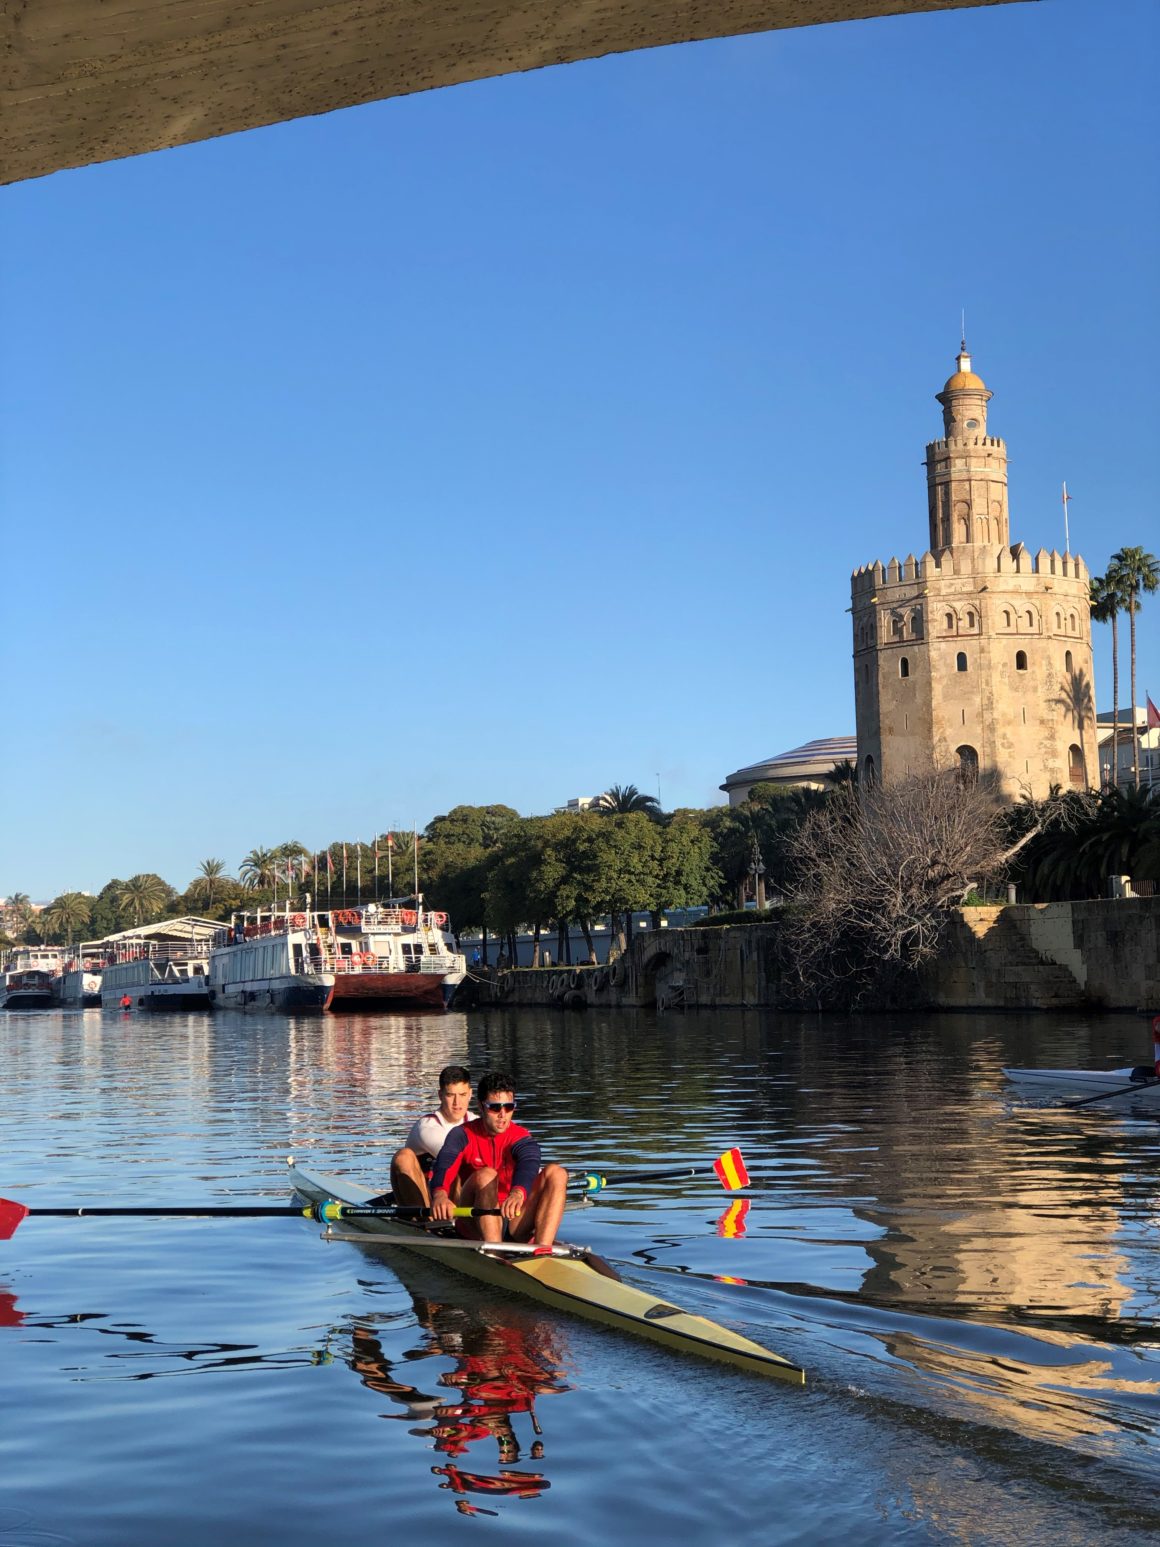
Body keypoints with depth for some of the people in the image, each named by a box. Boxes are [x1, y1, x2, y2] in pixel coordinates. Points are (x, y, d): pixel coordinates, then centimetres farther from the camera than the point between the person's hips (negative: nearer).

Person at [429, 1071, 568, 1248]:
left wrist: (518, 1193, -48)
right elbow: (444, 1165, -21)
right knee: (486, 1175, -29)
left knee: (556, 1173, -16)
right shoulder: (463, 1135, 0)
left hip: (513, 1221, 2)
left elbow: (529, 1164, -23)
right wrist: (439, 1194, -46)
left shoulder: (521, 1138, 1)